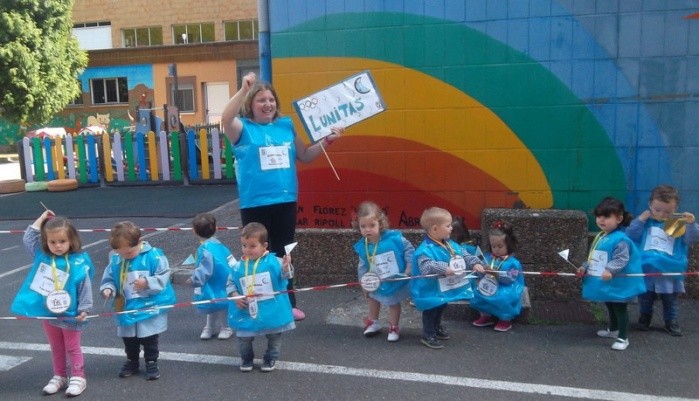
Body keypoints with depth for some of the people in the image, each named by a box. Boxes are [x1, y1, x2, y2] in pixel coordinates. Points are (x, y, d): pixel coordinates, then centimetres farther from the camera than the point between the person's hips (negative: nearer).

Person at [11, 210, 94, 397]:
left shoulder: (79, 262, -18)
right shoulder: (42, 256, -3)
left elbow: (85, 287, -15)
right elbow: (28, 239, 3)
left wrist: (84, 309, -16)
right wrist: (41, 219, -2)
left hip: (70, 314, -5)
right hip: (48, 313, 5)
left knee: (72, 348, 11)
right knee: (56, 348, 19)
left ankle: (78, 378, 22)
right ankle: (59, 377, 32)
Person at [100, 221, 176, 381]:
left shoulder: (153, 256, -17)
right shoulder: (115, 260, -6)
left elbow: (163, 277, -15)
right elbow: (109, 278, 3)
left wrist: (147, 282, -27)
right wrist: (108, 288, -17)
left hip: (149, 308, -4)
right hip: (126, 309, 4)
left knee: (149, 339, 11)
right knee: (128, 339, 19)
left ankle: (151, 363, 28)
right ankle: (131, 362, 39)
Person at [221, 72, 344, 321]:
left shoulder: (286, 126, 9)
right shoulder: (243, 128, -2)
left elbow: (305, 156, 16)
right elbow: (225, 118, -25)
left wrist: (327, 141, 4)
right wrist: (243, 90, -31)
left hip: (285, 200, 4)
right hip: (255, 203, -4)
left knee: (284, 253, 15)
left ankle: (288, 303, 28)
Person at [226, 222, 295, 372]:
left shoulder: (273, 261, -12)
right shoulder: (239, 266, -3)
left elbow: (284, 277, -17)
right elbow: (230, 283, 7)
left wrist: (286, 267, -38)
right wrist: (235, 296, -10)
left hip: (272, 311, -1)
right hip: (247, 312, 2)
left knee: (274, 337, 15)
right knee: (243, 337, 12)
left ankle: (271, 358, 40)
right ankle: (246, 358, 39)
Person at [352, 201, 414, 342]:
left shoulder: (394, 238, -29)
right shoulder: (362, 247, -18)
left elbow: (409, 250, -16)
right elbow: (363, 267, -4)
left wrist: (409, 268, -19)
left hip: (396, 282, -3)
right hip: (376, 284, 3)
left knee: (393, 303, 18)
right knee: (372, 298, 25)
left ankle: (394, 327, 41)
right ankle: (373, 322, 51)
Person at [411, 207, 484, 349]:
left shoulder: (451, 245, 0)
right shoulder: (425, 249, -29)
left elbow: (465, 256, 4)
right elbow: (426, 266, -40)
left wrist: (475, 263, -12)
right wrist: (444, 269, -46)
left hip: (446, 288, 9)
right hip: (432, 290, -9)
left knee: (441, 307, 26)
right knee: (431, 310, 6)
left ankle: (437, 327, 48)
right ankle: (428, 335, 22)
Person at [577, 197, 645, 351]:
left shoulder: (620, 239, -23)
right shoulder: (600, 237, 7)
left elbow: (621, 259, -30)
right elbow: (594, 257, 16)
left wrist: (610, 270, -42)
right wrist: (585, 267, 7)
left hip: (617, 283, -9)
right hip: (604, 283, 10)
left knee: (620, 308, 2)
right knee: (610, 306, 25)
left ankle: (623, 338, 13)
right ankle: (613, 329, 43)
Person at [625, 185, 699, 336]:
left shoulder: (679, 224, -1)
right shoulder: (645, 221, -1)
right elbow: (630, 236, -6)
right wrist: (640, 220, -16)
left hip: (669, 272, 0)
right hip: (646, 270, 1)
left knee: (670, 300, 13)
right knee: (645, 298, 15)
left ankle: (672, 322, 27)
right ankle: (644, 319, 33)